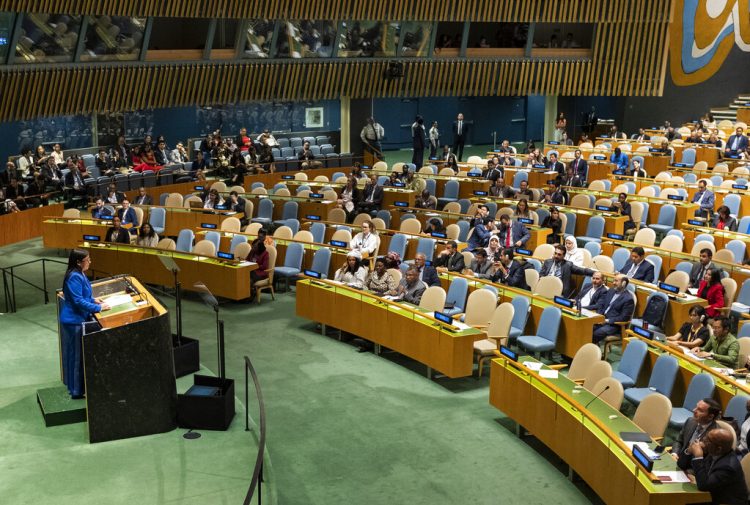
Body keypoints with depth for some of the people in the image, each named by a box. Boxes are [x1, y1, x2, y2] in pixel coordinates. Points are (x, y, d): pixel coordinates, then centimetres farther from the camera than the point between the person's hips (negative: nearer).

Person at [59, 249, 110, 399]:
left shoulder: (79, 274, 7)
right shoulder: (74, 277, -23)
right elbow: (78, 301, -25)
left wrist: (93, 299, 8)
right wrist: (98, 308, -22)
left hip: (77, 319, 10)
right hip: (75, 321, -10)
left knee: (76, 353, 19)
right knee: (78, 354, -1)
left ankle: (73, 384, 31)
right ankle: (77, 390, 8)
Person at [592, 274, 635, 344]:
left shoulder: (628, 299, -9)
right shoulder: (611, 291, 15)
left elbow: (624, 318, -13)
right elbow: (601, 303, 18)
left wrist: (607, 320, -17)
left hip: (614, 325, -7)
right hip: (601, 319, 7)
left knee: (596, 334, -31)